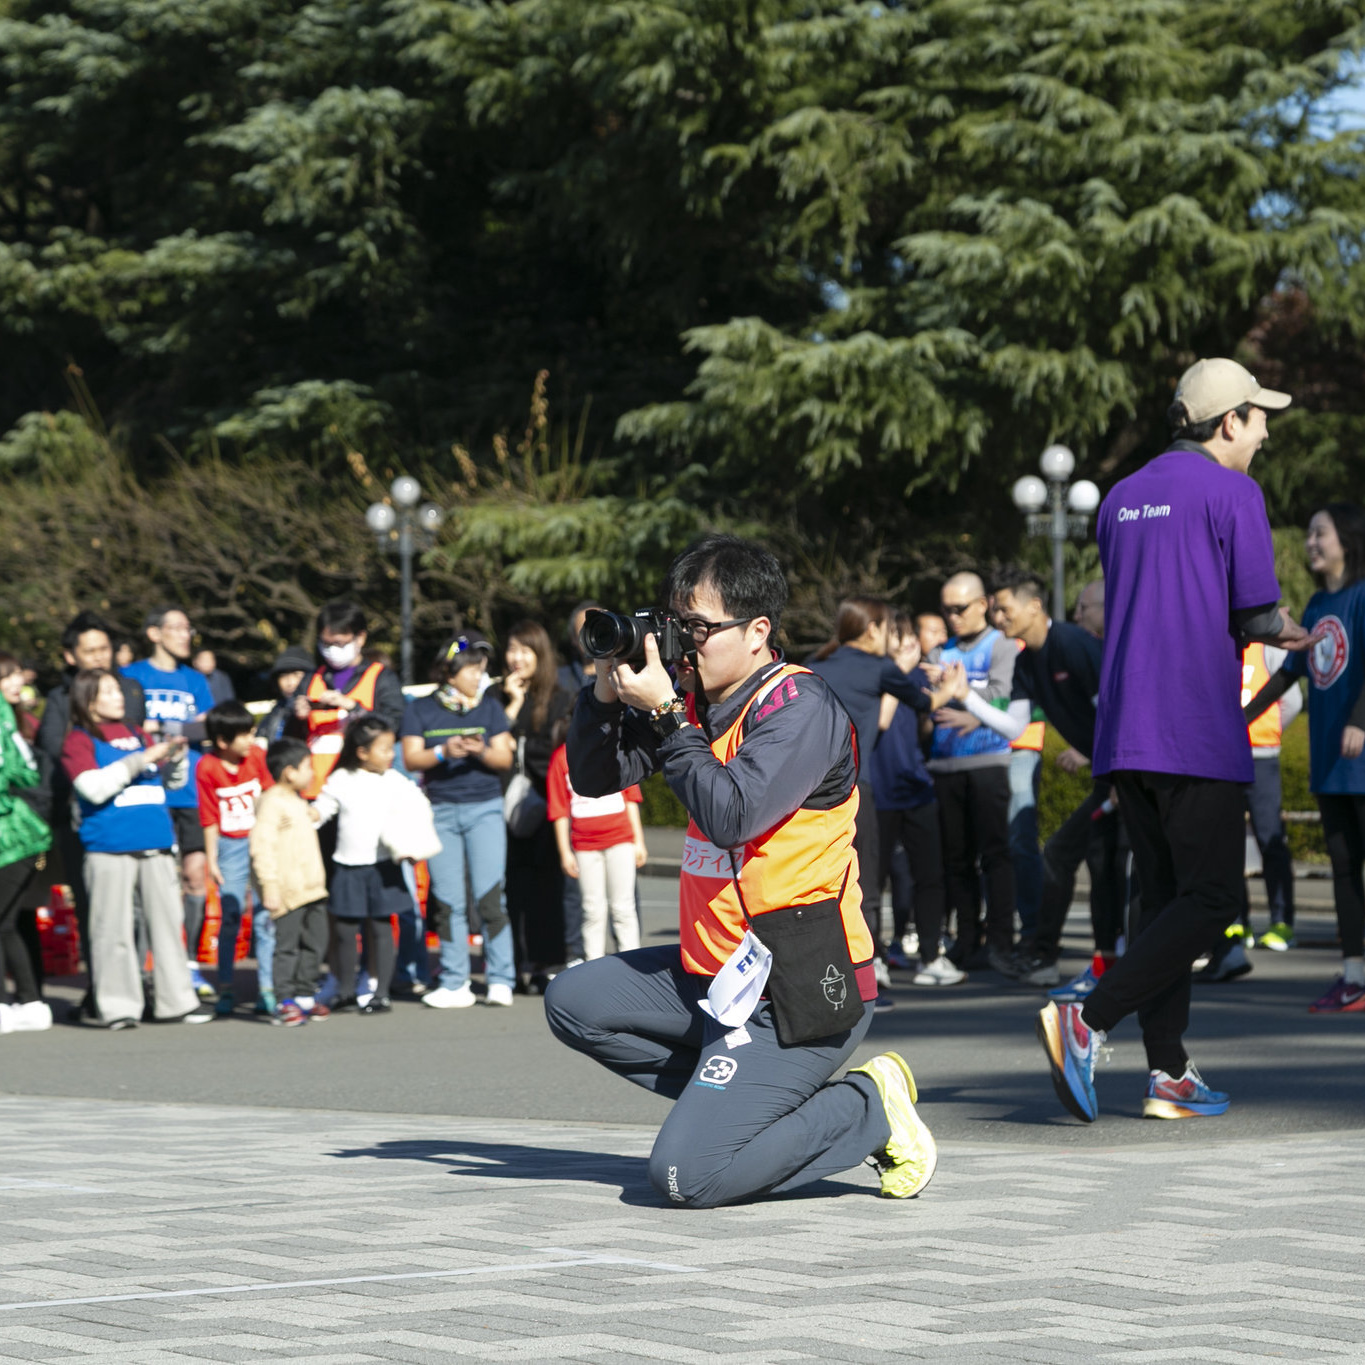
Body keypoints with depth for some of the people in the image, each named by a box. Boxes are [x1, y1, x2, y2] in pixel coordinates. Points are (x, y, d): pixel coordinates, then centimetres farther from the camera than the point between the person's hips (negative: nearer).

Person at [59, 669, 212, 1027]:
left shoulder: (136, 735, 18)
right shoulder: (79, 741, 2)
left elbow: (174, 780, 27)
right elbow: (93, 788, -14)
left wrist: (176, 754, 5)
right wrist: (140, 759, -16)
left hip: (156, 845, 5)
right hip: (110, 848, -5)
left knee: (169, 920, 4)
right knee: (113, 927, -4)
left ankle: (176, 1000, 10)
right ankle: (117, 1007, 1)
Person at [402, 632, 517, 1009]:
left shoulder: (490, 707, 9)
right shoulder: (420, 710, 6)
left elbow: (505, 759, 4)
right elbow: (411, 758, -2)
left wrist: (482, 752, -16)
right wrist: (443, 752, -19)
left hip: (484, 808, 0)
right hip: (440, 811, 0)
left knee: (489, 896, -9)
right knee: (449, 902, 0)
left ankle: (500, 980, -4)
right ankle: (455, 984, 5)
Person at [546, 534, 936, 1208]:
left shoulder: (800, 707, -15)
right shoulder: (696, 698, 8)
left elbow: (731, 812, -27)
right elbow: (593, 777, 12)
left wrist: (664, 715, -21)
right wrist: (609, 690, -5)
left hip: (798, 992, -9)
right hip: (717, 974, 9)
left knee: (686, 1174, -17)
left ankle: (869, 1110, 1)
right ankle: (738, 1097, 8)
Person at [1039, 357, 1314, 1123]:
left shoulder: (1122, 499, 17)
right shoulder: (1232, 493, -6)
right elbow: (1259, 615, -12)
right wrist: (1284, 632, 12)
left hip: (1124, 735, 8)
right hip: (1197, 735, -8)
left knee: (1166, 899, 11)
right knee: (1211, 902, -5)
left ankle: (1171, 1075, 7)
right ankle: (1088, 1022, -19)